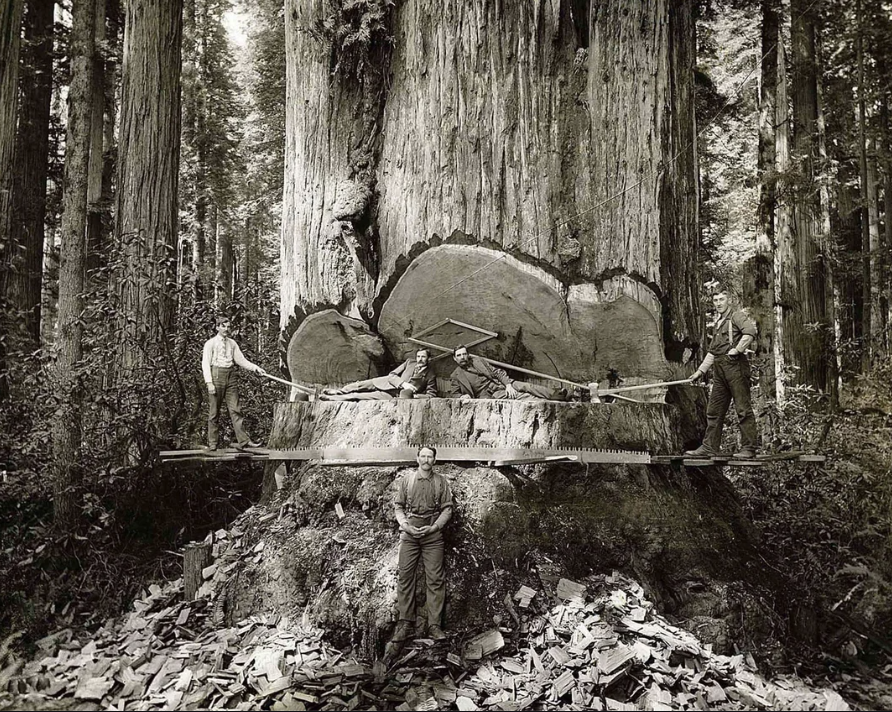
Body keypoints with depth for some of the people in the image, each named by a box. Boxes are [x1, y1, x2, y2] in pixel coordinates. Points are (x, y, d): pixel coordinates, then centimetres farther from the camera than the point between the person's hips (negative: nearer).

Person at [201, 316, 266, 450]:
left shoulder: (232, 343, 15)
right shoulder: (210, 343, 1)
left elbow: (241, 360, 16)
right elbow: (205, 363, -4)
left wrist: (256, 368, 4)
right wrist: (209, 382, -13)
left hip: (230, 376, 4)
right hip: (216, 375, -4)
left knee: (235, 409, 0)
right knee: (214, 412, 0)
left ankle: (243, 440, -4)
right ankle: (212, 444, 7)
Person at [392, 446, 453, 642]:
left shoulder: (441, 482, 5)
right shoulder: (407, 480, 7)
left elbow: (447, 509, 3)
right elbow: (398, 506, 8)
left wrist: (433, 527, -9)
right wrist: (405, 525, -8)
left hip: (433, 533, 0)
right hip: (409, 533, 1)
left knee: (435, 579, -3)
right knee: (405, 576, -1)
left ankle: (434, 625, 2)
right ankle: (405, 624, 6)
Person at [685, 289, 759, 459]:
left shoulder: (736, 316, -2)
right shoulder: (718, 322, 23)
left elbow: (750, 332, -23)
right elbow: (712, 352, 27)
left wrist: (736, 350, -18)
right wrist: (700, 371, 24)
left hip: (735, 365, -9)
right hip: (719, 369, 9)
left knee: (743, 408, -5)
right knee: (714, 411, 9)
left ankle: (749, 448, -1)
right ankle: (709, 447, 14)